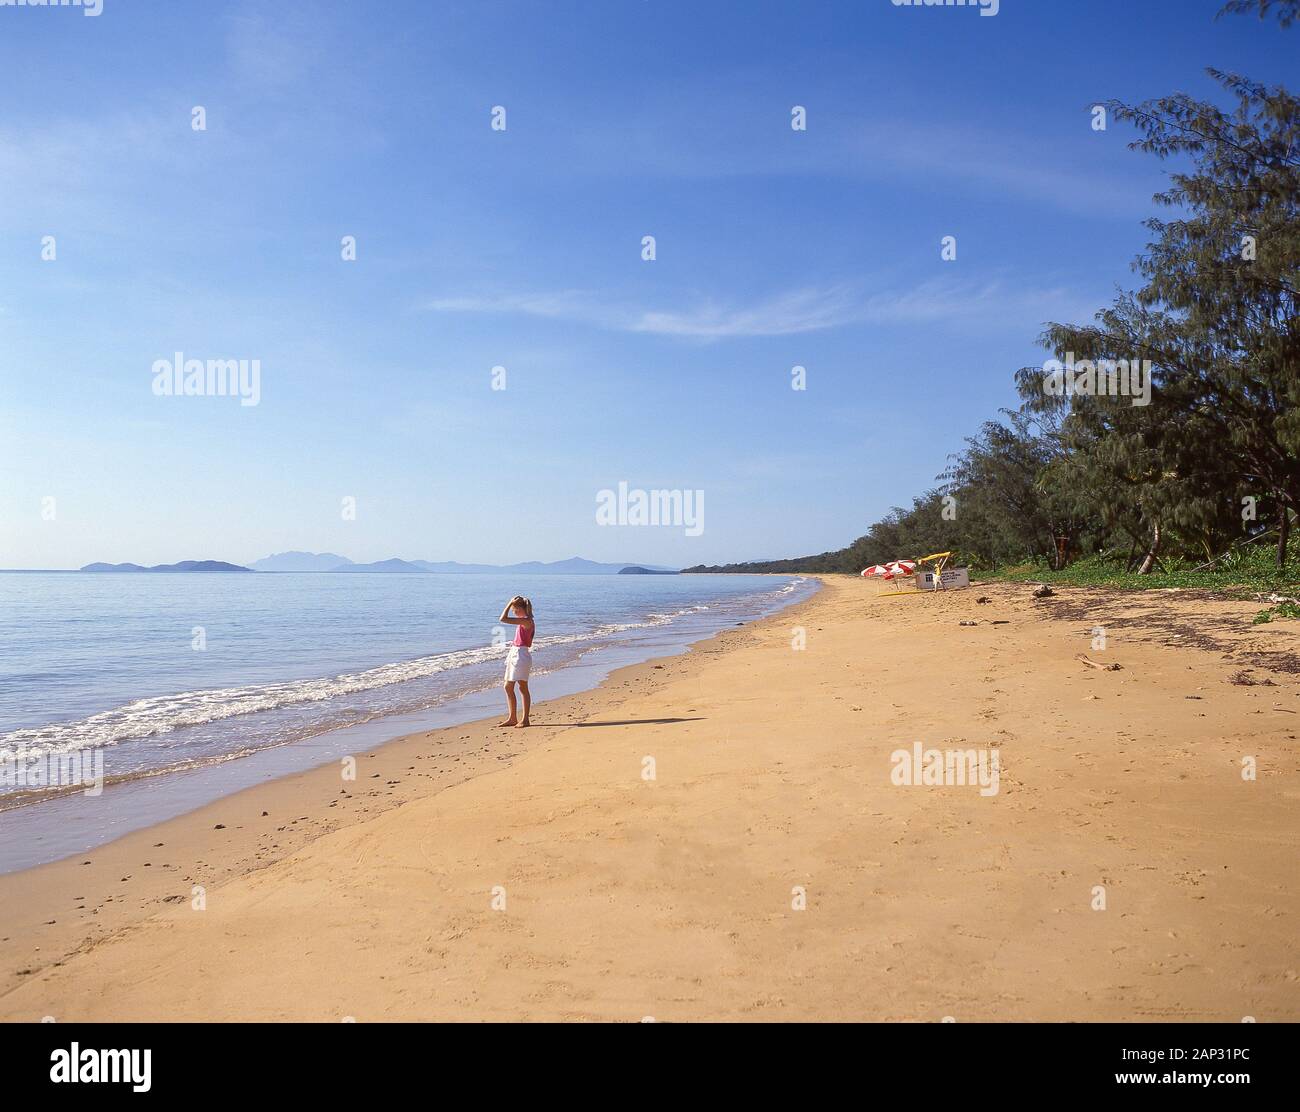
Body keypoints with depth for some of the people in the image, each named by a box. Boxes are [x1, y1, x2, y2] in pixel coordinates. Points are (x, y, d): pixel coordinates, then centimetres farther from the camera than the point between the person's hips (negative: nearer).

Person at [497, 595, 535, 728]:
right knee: (508, 687, 12)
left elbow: (503, 619, -21)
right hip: (514, 654, 10)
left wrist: (510, 603, -15)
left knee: (523, 687, -4)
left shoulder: (526, 621, -17)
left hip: (521, 654, -10)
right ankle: (513, 718, 19)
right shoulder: (524, 621, 13)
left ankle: (525, 720, 2)